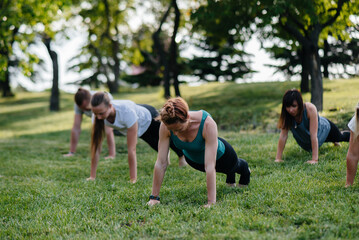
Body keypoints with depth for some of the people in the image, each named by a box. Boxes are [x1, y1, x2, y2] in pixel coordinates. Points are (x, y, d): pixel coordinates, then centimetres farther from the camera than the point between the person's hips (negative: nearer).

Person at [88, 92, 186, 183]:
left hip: (148, 118, -4)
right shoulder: (98, 115, -35)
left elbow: (131, 149, -47)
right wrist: (92, 176, -31)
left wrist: (133, 179, -46)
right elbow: (96, 147, -30)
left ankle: (181, 155, 57)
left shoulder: (127, 111, -49)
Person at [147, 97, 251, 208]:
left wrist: (211, 202, -47)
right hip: (193, 160, 2)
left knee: (232, 167, 34)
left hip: (219, 156, -2)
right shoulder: (166, 125, -36)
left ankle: (244, 167, 68)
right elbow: (161, 163, -32)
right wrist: (154, 197, -30)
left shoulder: (207, 123, -46)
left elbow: (210, 166, -47)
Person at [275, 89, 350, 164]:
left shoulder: (310, 109, -43)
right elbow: (283, 136, -31)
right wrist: (278, 158, -36)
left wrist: (314, 159, -48)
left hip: (323, 127, -3)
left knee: (341, 137, 25)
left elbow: (313, 135, -45)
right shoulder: (285, 114, -33)